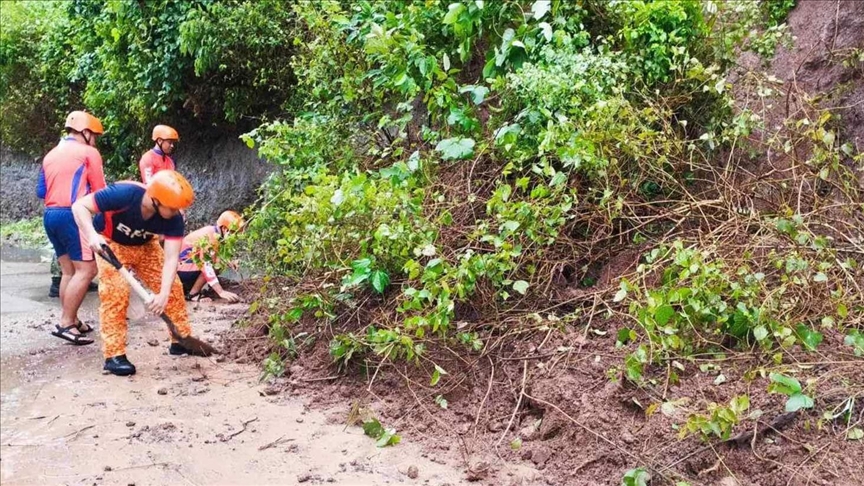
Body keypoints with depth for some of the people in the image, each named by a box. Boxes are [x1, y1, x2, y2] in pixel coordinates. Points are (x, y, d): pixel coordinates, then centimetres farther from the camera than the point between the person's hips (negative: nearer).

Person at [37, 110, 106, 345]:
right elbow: (99, 191, -3)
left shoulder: (50, 154, 19)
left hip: (50, 215, 8)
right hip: (73, 216, -8)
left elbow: (41, 191, 20)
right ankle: (65, 323, -13)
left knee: (68, 270, 13)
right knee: (86, 270, -8)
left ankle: (71, 320, 15)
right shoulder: (88, 152, -2)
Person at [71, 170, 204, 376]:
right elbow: (79, 206, -32)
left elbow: (171, 257, -30)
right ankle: (114, 355, -11)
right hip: (110, 244, -4)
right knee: (116, 292, -20)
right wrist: (92, 235, -49)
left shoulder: (173, 219, -28)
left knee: (173, 286, -1)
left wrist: (164, 294, -42)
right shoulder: (124, 194, -39)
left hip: (145, 246, 4)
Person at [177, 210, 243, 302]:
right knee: (214, 266, -19)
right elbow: (206, 264, -31)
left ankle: (185, 288, 13)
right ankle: (192, 294, -10)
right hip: (179, 269, -9)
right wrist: (221, 292, -35)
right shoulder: (209, 235, -24)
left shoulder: (215, 233, 3)